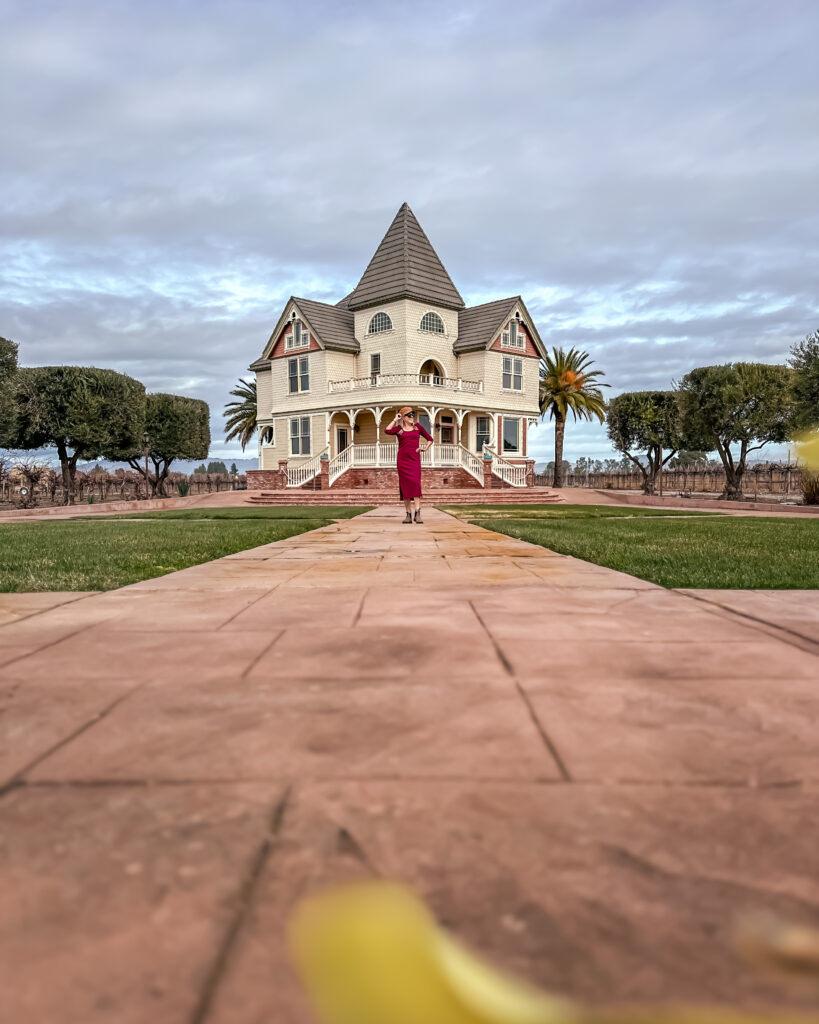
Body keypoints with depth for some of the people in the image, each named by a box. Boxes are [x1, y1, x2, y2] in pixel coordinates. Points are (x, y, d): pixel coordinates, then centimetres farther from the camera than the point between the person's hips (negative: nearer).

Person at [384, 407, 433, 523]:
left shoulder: (417, 426, 13)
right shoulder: (399, 428, 8)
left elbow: (429, 439, 22)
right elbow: (387, 431, -13)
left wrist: (425, 448, 7)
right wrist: (395, 420, -2)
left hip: (414, 459, 0)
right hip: (402, 459, 0)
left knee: (415, 483, -16)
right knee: (405, 486, 0)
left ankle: (417, 514, -22)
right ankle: (408, 515, 4)